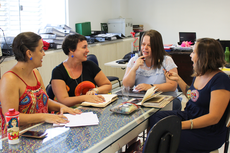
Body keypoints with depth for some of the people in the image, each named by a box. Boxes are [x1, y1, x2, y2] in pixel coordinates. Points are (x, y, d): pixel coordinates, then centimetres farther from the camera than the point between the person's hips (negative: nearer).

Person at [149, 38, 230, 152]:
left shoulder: (220, 80, -22)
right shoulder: (198, 75, 5)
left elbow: (214, 117, -26)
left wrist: (182, 125, -28)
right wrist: (178, 79, 13)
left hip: (208, 134, -9)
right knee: (155, 118, -6)